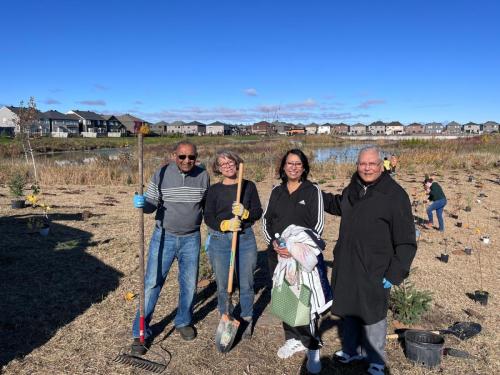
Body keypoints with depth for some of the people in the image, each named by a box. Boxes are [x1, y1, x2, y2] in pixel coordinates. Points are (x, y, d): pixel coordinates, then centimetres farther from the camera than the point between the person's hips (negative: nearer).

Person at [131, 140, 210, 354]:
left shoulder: (203, 176, -3)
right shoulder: (161, 174, -9)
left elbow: (207, 206, 10)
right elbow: (151, 205, -5)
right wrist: (142, 203, -27)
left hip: (191, 239, 2)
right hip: (164, 237, -2)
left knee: (189, 285, 13)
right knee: (152, 284, 1)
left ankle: (183, 322, 38)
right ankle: (140, 333, 15)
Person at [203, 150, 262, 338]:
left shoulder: (249, 186, 5)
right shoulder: (214, 189, 3)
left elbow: (258, 212, 4)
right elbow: (208, 217, -2)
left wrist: (245, 212, -17)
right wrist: (225, 224, -20)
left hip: (245, 238, 0)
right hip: (220, 240, 0)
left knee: (246, 284, 8)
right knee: (223, 285, 8)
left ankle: (247, 320, 29)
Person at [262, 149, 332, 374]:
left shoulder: (313, 191, -3)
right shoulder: (276, 191, 9)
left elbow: (318, 224, -7)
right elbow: (266, 220, 10)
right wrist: (273, 242, -8)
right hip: (278, 254, 4)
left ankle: (312, 347, 14)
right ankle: (293, 339, 29)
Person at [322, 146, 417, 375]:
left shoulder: (394, 195, -15)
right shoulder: (352, 189, 6)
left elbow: (406, 240, -13)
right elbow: (339, 204, 30)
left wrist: (395, 273, -16)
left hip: (374, 271, -6)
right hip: (346, 266, 6)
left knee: (372, 315, 8)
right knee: (348, 309, 20)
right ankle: (352, 349, 42)